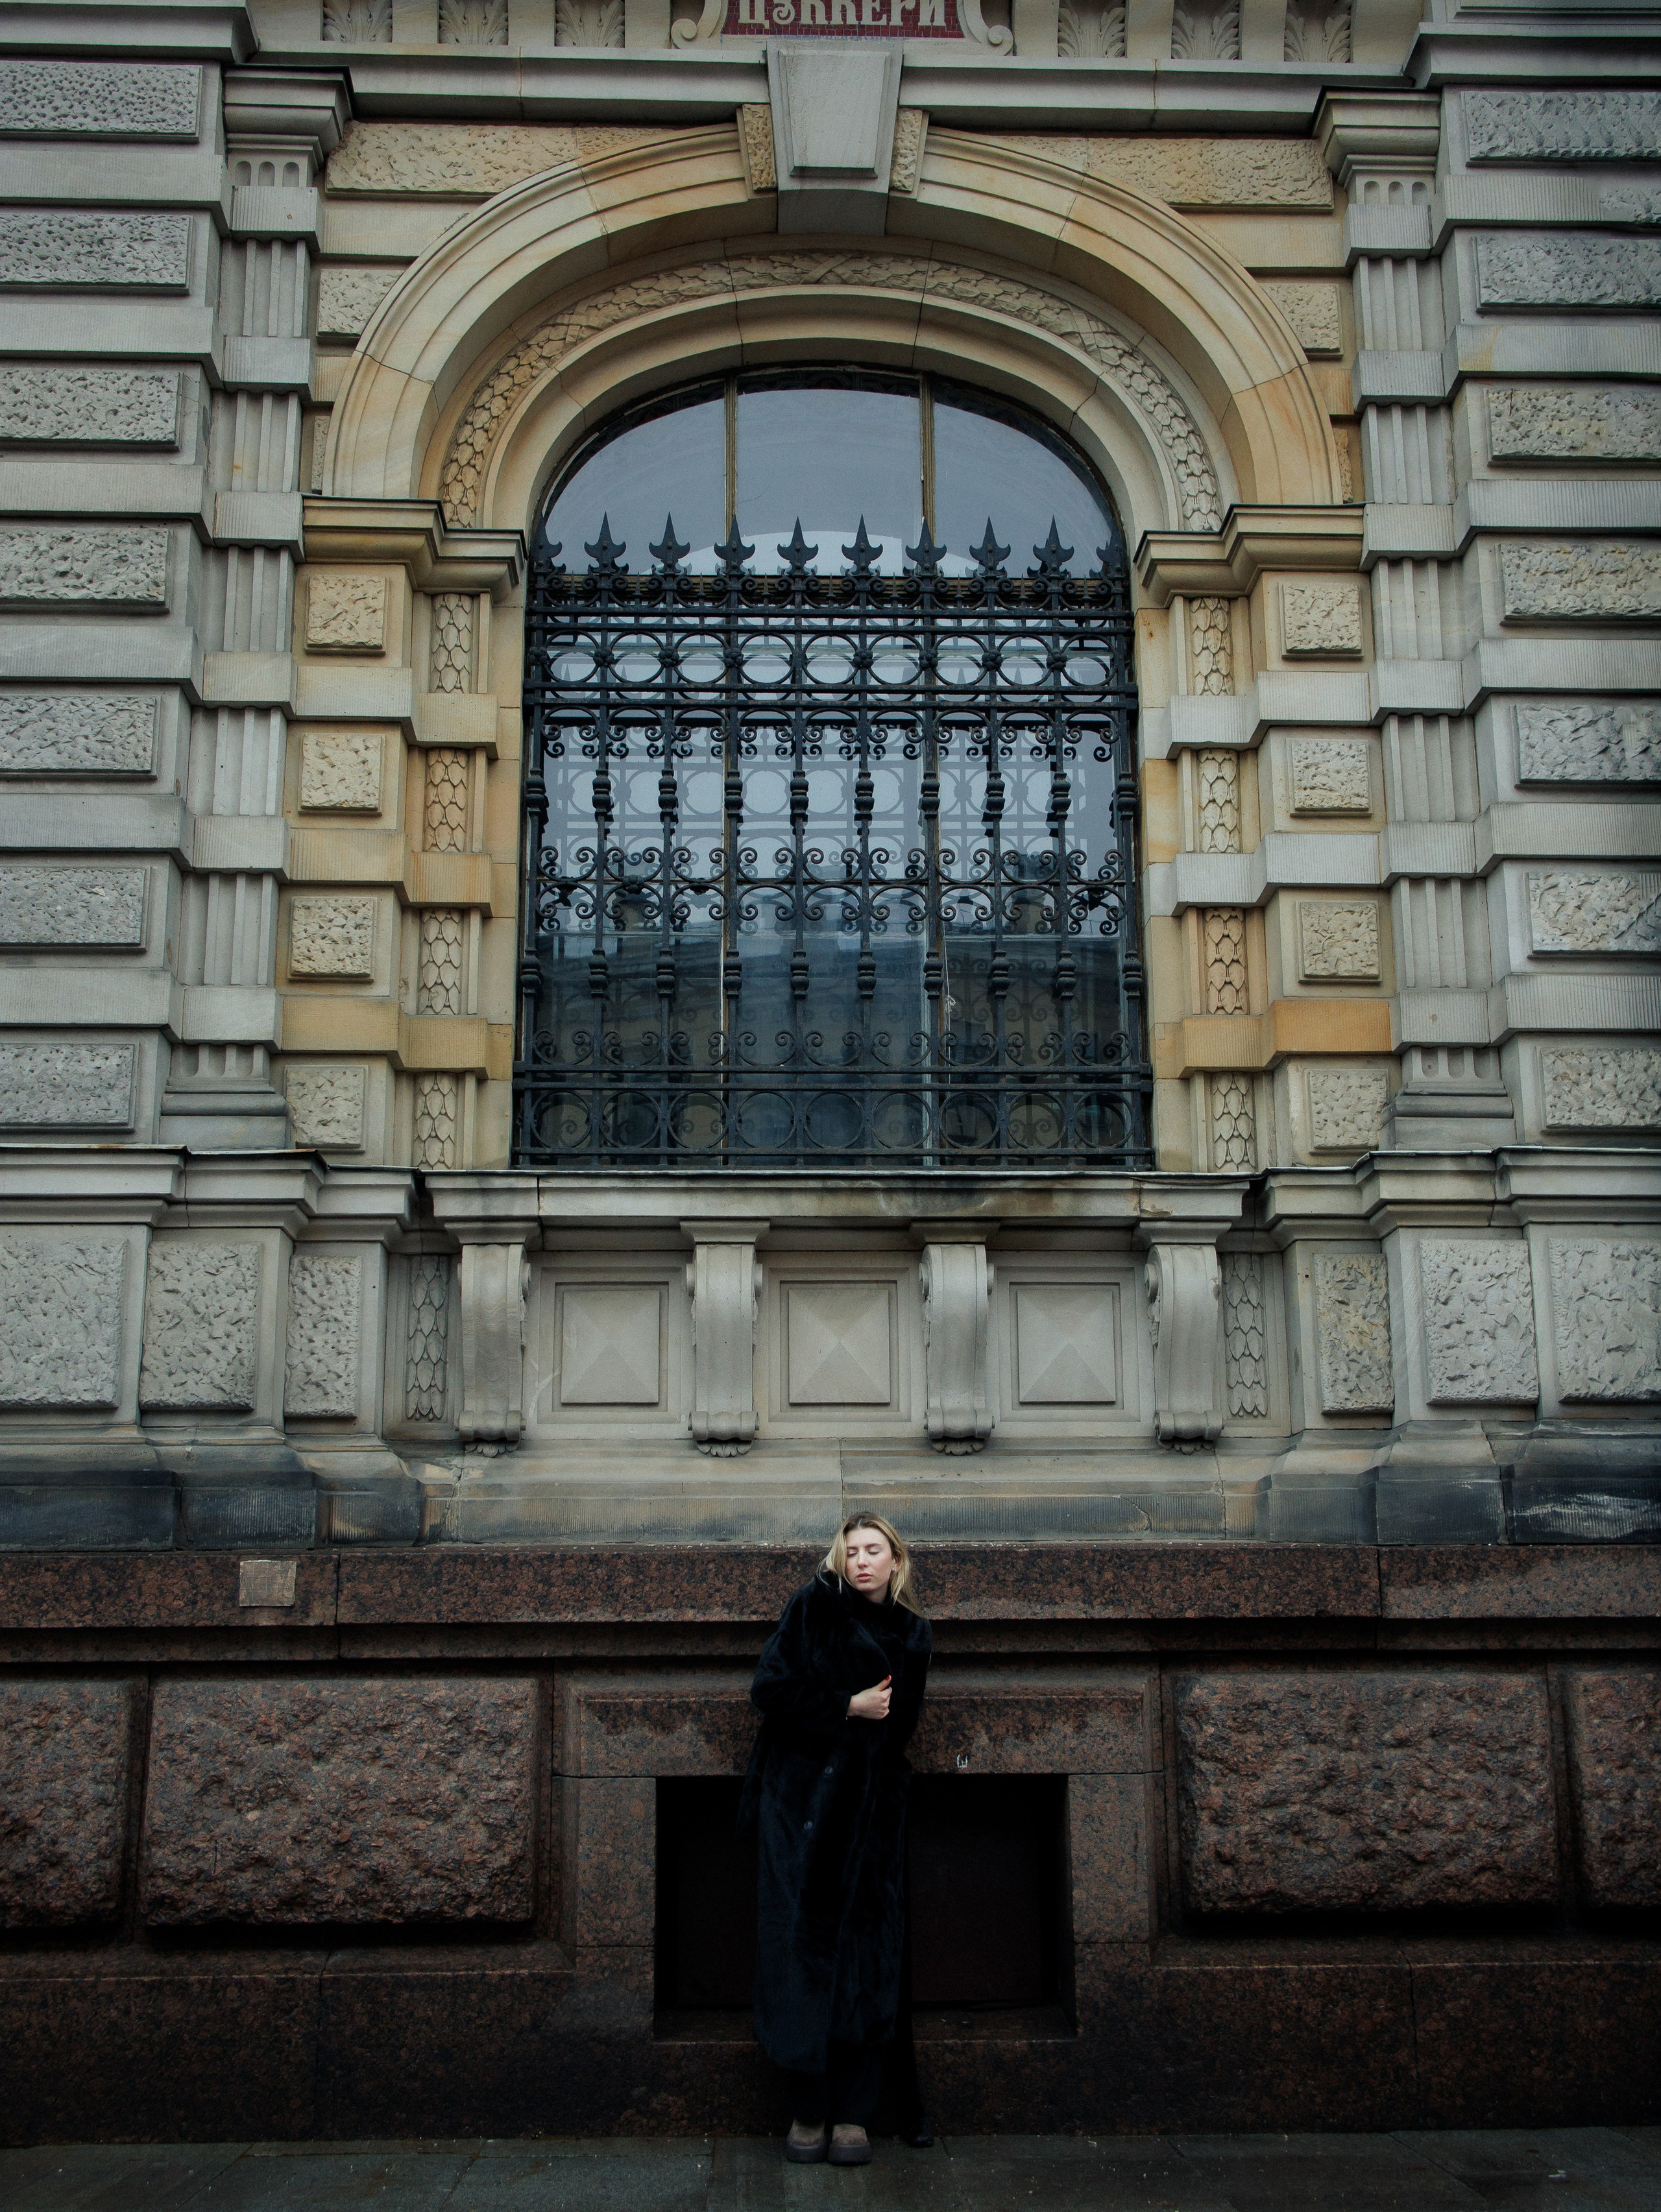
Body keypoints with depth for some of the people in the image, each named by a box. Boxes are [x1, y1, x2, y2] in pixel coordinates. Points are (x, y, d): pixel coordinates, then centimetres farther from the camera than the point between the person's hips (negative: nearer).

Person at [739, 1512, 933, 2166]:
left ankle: (853, 2113, 7)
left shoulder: (911, 1632, 10)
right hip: (803, 1801, -3)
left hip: (871, 1809, 3)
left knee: (866, 1951, 0)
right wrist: (848, 1706, -12)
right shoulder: (814, 1606, -2)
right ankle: (807, 2111, 5)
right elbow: (769, 1689, -10)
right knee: (803, 1946, -4)